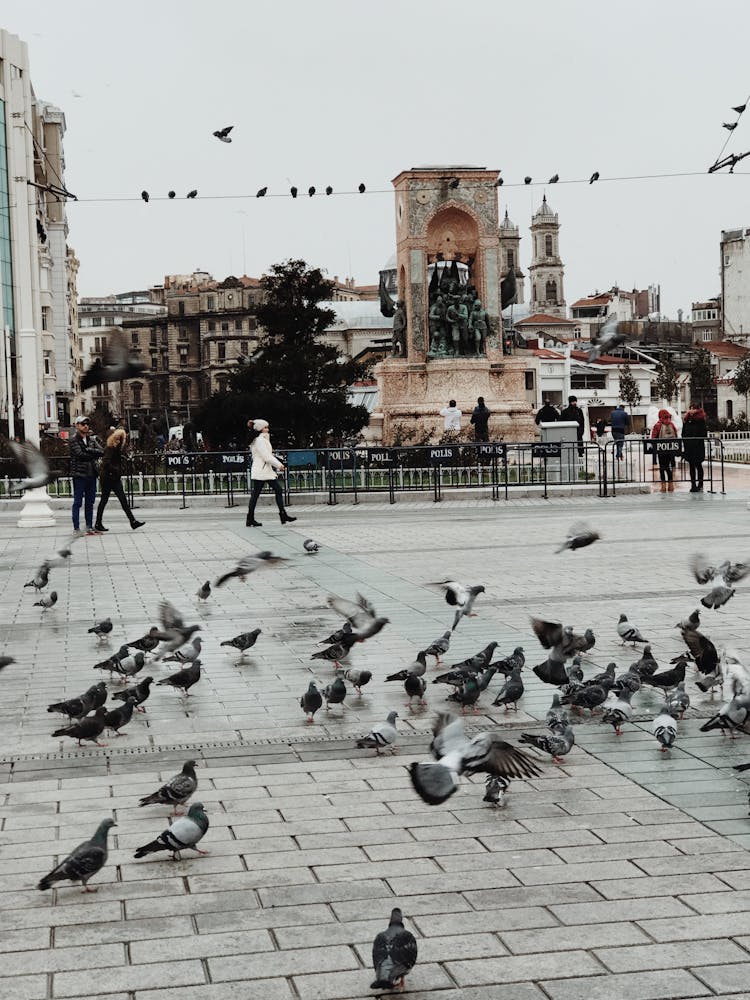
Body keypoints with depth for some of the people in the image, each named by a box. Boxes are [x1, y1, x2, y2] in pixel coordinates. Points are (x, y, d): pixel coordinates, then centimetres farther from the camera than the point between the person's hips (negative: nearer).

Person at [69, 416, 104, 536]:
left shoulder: (92, 439, 13)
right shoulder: (74, 440, -5)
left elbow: (101, 451, 0)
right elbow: (80, 454, -18)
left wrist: (88, 450, -14)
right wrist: (94, 454, -7)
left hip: (91, 474, 6)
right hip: (79, 474, -6)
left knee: (90, 502, 10)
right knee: (78, 502, -2)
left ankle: (89, 527, 16)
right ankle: (76, 528, 0)